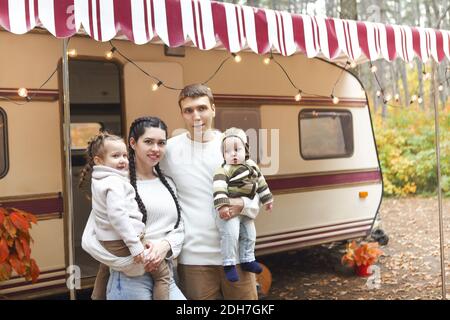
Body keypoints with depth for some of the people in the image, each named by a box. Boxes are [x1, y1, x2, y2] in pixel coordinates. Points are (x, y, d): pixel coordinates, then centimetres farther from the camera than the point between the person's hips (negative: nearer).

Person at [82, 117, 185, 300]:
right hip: (130, 280, -5)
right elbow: (89, 239, -10)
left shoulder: (168, 184, 11)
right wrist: (131, 261, -16)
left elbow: (179, 228, 9)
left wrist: (165, 245, -11)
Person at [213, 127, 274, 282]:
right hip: (230, 210, -8)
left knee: (249, 234, 16)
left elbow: (260, 181, 18)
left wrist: (267, 199, 22)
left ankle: (247, 260, 33)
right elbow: (219, 188, -27)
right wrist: (222, 205, -38)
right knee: (230, 234, -20)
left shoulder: (251, 165, 7)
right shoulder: (223, 170, -16)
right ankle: (229, 264, -7)